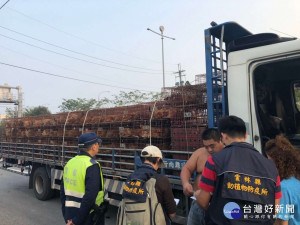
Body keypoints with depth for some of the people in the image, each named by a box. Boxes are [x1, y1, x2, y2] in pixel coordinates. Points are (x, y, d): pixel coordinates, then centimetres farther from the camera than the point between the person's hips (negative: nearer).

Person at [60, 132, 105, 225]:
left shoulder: (70, 163, 2)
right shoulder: (92, 166, -21)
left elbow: (63, 191, 8)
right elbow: (90, 197, -27)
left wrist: (66, 217, 13)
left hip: (70, 215, 7)